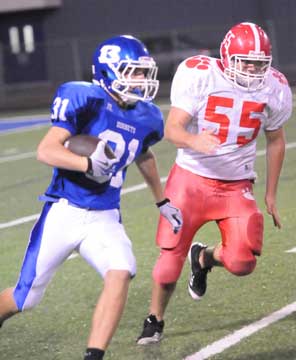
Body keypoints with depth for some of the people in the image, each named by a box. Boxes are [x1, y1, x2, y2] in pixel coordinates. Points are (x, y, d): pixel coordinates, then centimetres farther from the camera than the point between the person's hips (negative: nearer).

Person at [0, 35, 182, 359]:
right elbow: (46, 150, -20)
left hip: (104, 220, 4)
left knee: (121, 272, -24)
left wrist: (162, 202, 36)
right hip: (64, 212, -4)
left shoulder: (145, 118, 5)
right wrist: (89, 164, -35)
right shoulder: (86, 100, -14)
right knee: (27, 297, 5)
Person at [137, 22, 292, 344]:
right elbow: (172, 129, -20)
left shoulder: (274, 89, -6)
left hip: (237, 185, 2)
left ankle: (203, 258, 23)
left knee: (242, 262, -13)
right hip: (192, 178, -2)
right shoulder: (198, 75, -17)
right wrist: (193, 141, -44)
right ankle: (154, 320, 25)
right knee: (171, 256, 0)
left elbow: (275, 140, 10)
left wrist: (270, 194, 13)